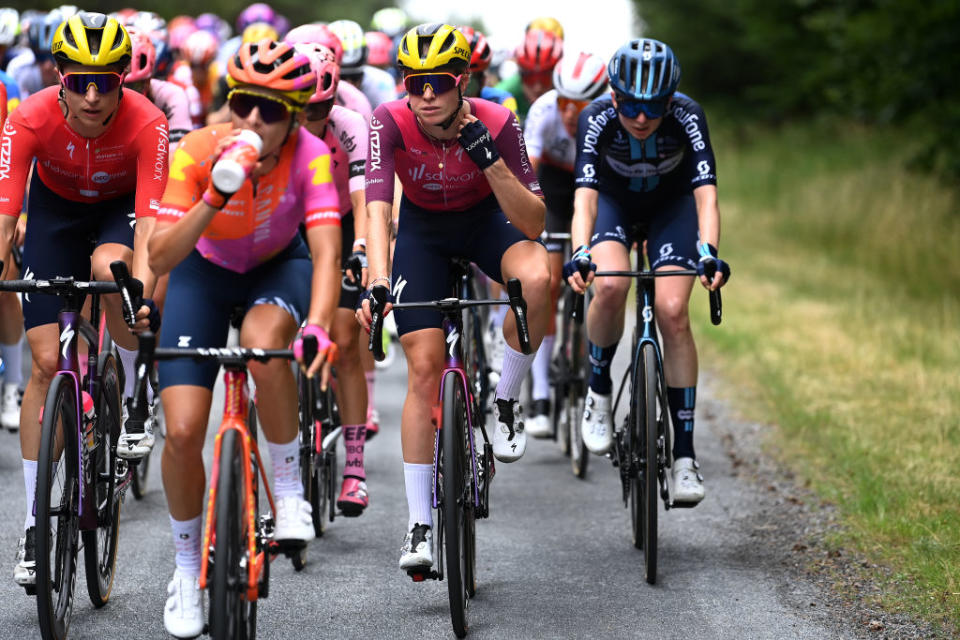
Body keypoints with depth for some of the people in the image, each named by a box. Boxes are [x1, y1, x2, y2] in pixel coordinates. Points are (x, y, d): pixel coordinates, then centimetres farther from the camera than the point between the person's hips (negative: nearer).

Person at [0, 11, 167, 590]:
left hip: (121, 206, -1)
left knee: (108, 268, -37)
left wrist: (142, 296, -54)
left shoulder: (147, 124, -33)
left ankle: (137, 398, -10)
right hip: (57, 207, 1)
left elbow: (149, 223, -38)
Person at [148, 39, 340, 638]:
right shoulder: (197, 151, -29)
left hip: (279, 267, 0)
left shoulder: (309, 155, -29)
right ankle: (188, 570, 14)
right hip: (205, 271, 1)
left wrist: (318, 328, -54)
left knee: (264, 340, -37)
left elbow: (326, 252, -38)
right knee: (183, 431, -11)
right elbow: (161, 257, -34)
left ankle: (290, 488, -15)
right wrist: (215, 198, -48)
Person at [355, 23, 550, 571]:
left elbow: (533, 224, -29)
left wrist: (489, 158, -41)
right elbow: (378, 208, -37)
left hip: (487, 219, 0)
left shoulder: (496, 124, -28)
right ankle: (420, 525, -4)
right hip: (423, 228, 0)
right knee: (424, 367, -11)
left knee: (536, 278, -35)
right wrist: (377, 282, -53)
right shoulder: (391, 123, -28)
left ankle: (506, 401, -11)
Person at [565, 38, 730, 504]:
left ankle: (684, 455, -13)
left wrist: (709, 252, -55)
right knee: (610, 287, -31)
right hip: (614, 203, 0)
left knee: (672, 311, -18)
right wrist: (580, 253, -57)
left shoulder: (687, 117, -31)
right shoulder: (597, 119, -31)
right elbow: (585, 194, -39)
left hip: (671, 207, 0)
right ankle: (599, 391, -3)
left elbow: (705, 192, -38)